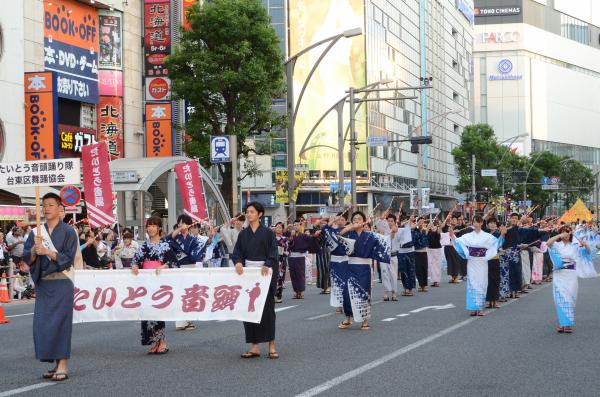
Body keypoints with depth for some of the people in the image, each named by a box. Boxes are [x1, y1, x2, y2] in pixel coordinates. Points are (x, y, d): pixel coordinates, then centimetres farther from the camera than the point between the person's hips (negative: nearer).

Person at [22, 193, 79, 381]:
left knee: (60, 322, -8)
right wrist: (35, 248, -14)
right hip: (42, 283, 5)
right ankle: (56, 364, 11)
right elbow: (27, 258, 6)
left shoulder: (68, 231, -2)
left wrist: (46, 251, -20)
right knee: (43, 323, 3)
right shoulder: (37, 232, 11)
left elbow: (68, 258, -9)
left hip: (61, 283, -5)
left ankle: (63, 366, -5)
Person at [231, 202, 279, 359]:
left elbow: (273, 253, -8)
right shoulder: (243, 234, 10)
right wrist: (238, 262, -17)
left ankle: (271, 344, 4)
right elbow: (237, 252, 5)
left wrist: (267, 265, -26)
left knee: (266, 308, -2)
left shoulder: (268, 233, -1)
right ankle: (254, 346, 3)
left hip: (265, 274, -4)